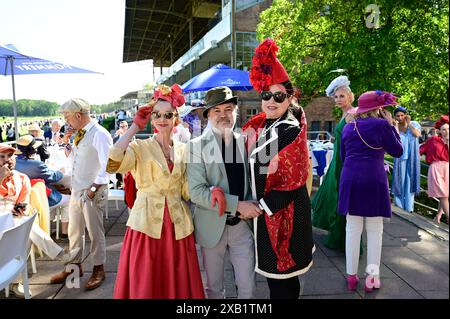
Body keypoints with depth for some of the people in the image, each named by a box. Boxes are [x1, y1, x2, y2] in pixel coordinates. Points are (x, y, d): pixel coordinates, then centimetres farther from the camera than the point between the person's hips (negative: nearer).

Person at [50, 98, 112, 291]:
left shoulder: (99, 134, -16)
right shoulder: (79, 134, 11)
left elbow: (106, 166, -21)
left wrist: (94, 188, -20)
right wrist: (67, 146, 4)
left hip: (93, 192, -8)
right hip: (76, 190, 8)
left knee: (95, 232, 6)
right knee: (74, 231, 18)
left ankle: (98, 270, 23)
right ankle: (75, 266, 35)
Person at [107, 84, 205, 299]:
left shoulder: (183, 150, 8)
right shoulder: (140, 147, -3)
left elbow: (187, 192, 9)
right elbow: (111, 164, -24)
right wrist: (135, 127, -15)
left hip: (178, 226, 3)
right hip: (147, 224, -3)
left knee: (178, 284, 12)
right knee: (145, 286, 7)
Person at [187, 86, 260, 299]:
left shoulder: (246, 142, 1)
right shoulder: (197, 146, -8)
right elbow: (196, 192, -17)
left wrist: (250, 206, -10)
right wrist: (237, 205, -21)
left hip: (243, 225, 2)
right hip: (212, 226, -2)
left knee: (247, 287, 12)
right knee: (214, 288, 17)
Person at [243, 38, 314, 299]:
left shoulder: (291, 131, -16)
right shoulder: (259, 126, 7)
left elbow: (292, 181, -20)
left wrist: (262, 207, -16)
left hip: (284, 212, -7)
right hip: (264, 210, 8)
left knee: (281, 276, 6)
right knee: (273, 270, 20)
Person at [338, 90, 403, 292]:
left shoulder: (348, 127, 11)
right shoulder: (382, 124, -3)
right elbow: (397, 151, 7)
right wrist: (392, 127, 14)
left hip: (350, 178, 4)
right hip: (373, 179, -3)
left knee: (352, 228, 8)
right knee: (374, 230, 7)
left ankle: (351, 276, 15)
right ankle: (372, 277, 14)